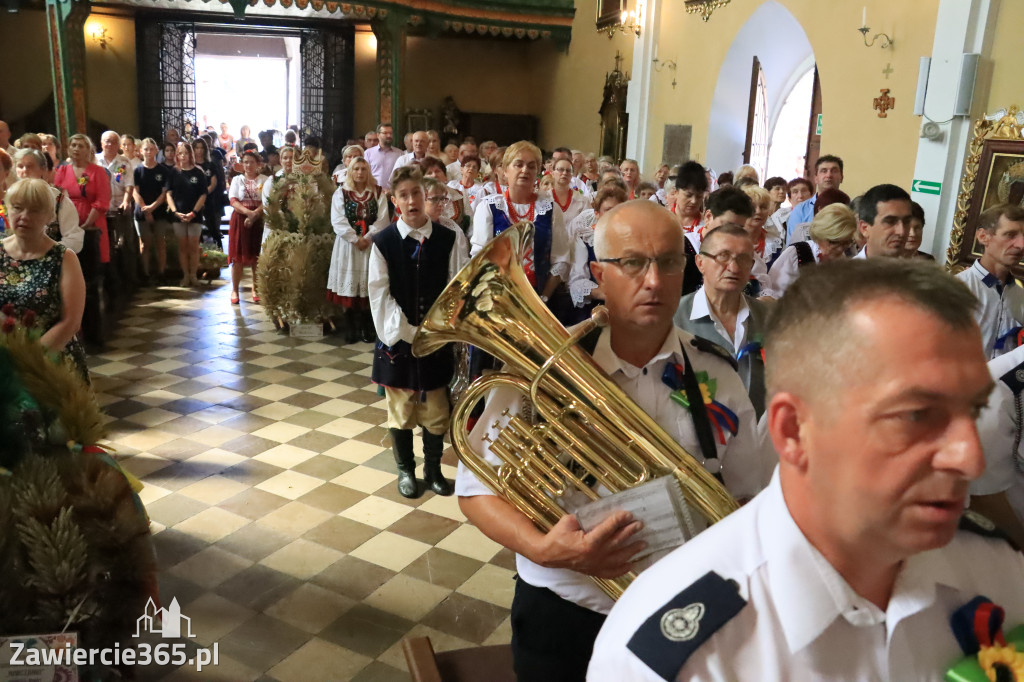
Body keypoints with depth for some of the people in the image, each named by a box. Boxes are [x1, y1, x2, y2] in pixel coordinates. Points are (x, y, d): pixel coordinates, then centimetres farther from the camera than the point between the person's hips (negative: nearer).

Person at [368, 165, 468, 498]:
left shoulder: (447, 238, -3)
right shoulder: (383, 241, -6)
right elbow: (380, 295, -7)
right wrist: (408, 333, -14)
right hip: (398, 339, -1)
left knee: (436, 410, 10)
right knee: (401, 408, 11)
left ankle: (433, 469, 29)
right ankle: (405, 470, 30)